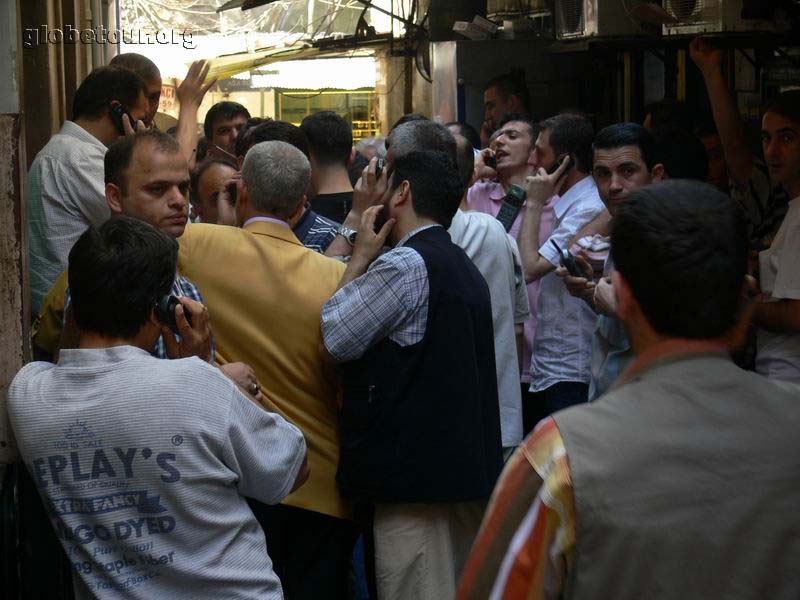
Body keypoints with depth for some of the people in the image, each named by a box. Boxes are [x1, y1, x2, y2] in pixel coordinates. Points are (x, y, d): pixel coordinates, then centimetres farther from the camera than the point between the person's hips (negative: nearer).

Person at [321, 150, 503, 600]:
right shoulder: (466, 268, 17)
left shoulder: (405, 264, -13)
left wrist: (362, 255, 0)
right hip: (468, 470, 10)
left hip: (418, 476, -10)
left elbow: (336, 339, -11)